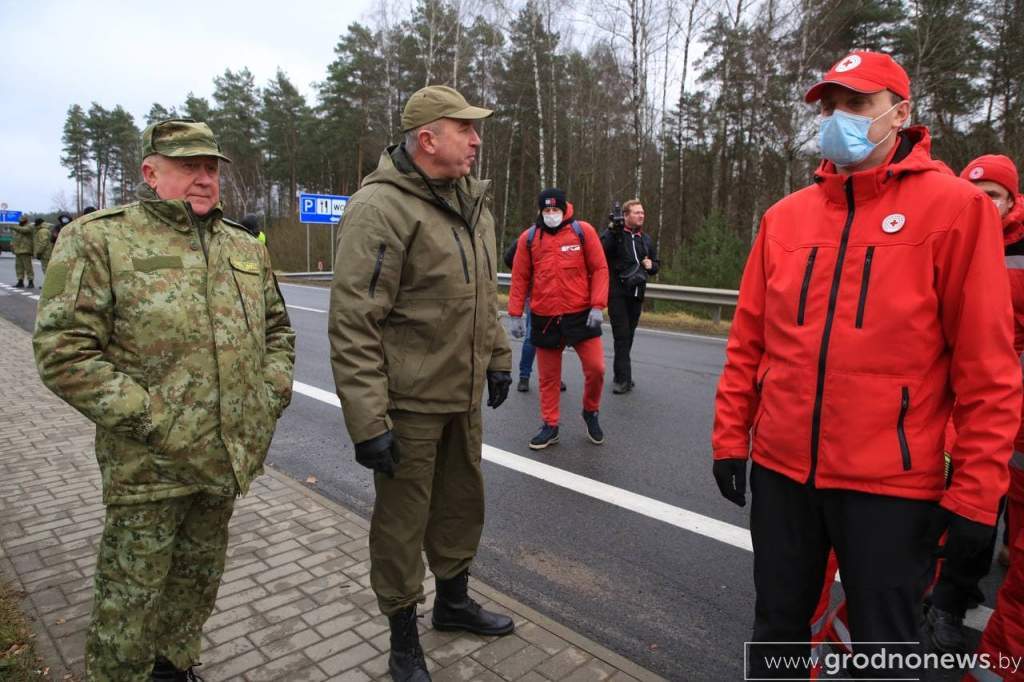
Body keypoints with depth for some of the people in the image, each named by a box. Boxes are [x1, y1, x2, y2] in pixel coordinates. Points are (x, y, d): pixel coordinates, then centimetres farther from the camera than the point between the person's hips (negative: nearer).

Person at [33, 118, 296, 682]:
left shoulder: (245, 247, 9)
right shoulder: (98, 240, -8)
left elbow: (277, 326, 18)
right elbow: (63, 352, -14)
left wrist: (275, 391, 4)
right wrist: (146, 417, -19)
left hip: (229, 457, 6)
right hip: (150, 465, -5)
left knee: (198, 579, 22)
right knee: (132, 595, 9)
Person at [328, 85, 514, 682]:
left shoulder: (473, 203, 10)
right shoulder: (380, 207, -17)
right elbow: (353, 324, -21)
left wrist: (498, 358, 19)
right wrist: (367, 420, -22)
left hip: (464, 394, 8)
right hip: (409, 404, -7)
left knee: (463, 503, 22)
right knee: (402, 521, 9)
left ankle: (453, 601, 47)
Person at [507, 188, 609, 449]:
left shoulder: (583, 230, 0)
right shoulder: (528, 237, 3)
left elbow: (600, 269, -2)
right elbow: (520, 278, 4)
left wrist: (597, 305, -10)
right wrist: (515, 314, 1)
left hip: (581, 314, -1)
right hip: (544, 318, 1)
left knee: (595, 368, -3)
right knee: (548, 376, 8)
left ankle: (591, 412, 25)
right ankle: (550, 426, 23)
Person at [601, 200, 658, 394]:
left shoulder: (646, 239, 14)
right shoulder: (614, 234, -5)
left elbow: (656, 263, 24)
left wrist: (651, 265, 1)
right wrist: (612, 230, -29)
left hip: (637, 293, 6)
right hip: (617, 293, -6)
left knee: (629, 335, 11)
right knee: (622, 335, -8)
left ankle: (620, 375, 23)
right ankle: (624, 378, -4)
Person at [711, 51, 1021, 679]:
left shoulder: (955, 206, -5)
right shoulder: (786, 215, 6)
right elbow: (748, 342, 7)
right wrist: (730, 437, 6)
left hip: (889, 481, -3)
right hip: (780, 467, 4)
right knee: (778, 625, 20)